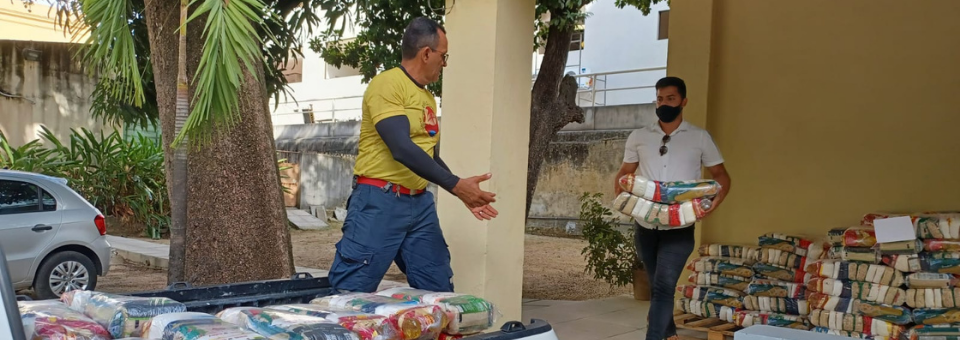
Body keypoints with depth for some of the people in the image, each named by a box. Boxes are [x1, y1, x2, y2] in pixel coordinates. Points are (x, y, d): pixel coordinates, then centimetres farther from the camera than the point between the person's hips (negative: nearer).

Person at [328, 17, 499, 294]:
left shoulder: (428, 98, 15)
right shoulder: (387, 84, -11)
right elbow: (402, 148, -22)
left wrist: (465, 194, 12)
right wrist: (456, 185, -22)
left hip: (420, 204, 8)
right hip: (379, 202, -8)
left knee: (438, 289, 9)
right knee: (351, 292, -6)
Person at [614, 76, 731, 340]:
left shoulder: (700, 138, 2)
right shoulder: (638, 137, 8)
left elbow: (721, 174, 8)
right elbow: (624, 173, 15)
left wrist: (717, 199, -13)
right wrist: (619, 197, -7)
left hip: (680, 228, -3)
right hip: (645, 226, 3)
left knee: (663, 286, -15)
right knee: (657, 286, 16)